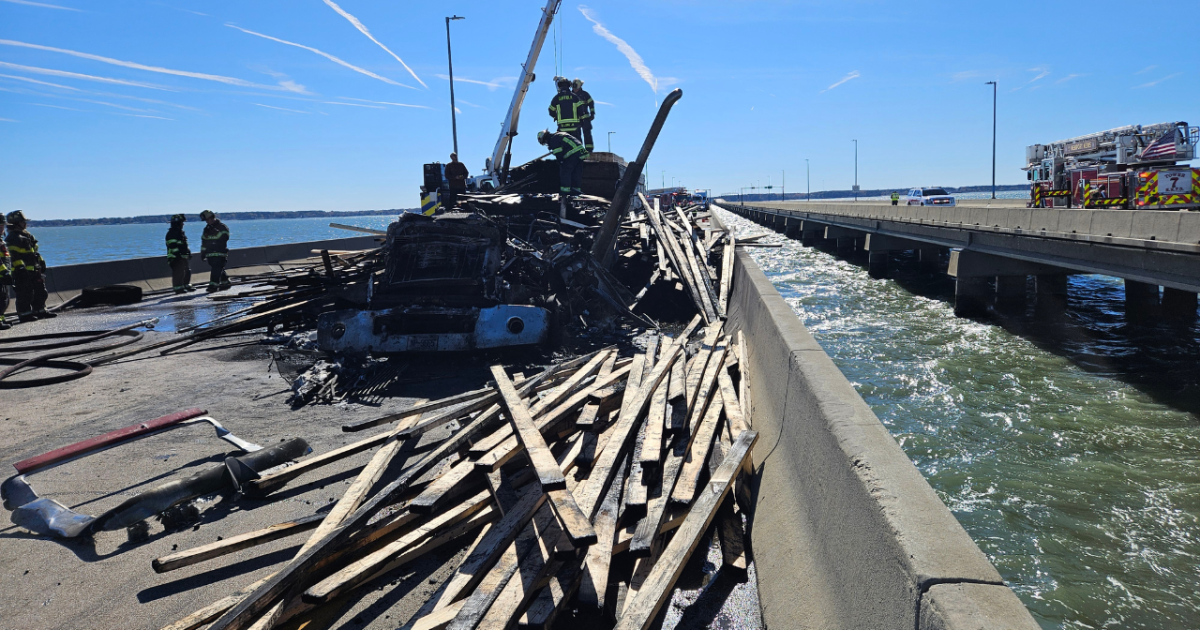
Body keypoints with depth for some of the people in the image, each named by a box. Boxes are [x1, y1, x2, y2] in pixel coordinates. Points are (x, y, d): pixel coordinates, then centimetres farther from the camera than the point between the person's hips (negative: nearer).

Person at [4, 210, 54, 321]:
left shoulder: (27, 235, 19)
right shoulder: (12, 238, -11)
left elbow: (34, 252, 26)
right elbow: (14, 256, -19)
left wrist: (41, 262, 23)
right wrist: (20, 268, -23)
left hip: (34, 270, 10)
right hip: (23, 272, -10)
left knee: (40, 291, 13)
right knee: (24, 293, -5)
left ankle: (40, 310, 22)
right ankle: (24, 313, 1)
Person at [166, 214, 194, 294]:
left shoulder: (180, 232, 19)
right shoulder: (172, 233, -12)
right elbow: (172, 246, -19)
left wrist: (188, 252, 25)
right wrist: (177, 254, -24)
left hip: (184, 256, 10)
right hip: (177, 257, -10)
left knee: (187, 271, 16)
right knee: (178, 273, -9)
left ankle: (187, 285, 26)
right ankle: (178, 288, -7)